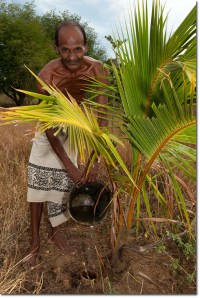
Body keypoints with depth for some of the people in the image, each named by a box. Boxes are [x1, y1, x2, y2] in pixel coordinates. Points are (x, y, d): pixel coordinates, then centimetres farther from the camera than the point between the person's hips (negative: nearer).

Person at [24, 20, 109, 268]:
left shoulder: (98, 70, -24)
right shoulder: (46, 76, -29)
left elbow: (102, 116, -22)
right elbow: (49, 127, -25)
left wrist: (95, 160, -26)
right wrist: (69, 166, -25)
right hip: (52, 127, -1)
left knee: (66, 183, 5)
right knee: (39, 180, -2)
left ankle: (55, 231, 28)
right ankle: (35, 240, 18)